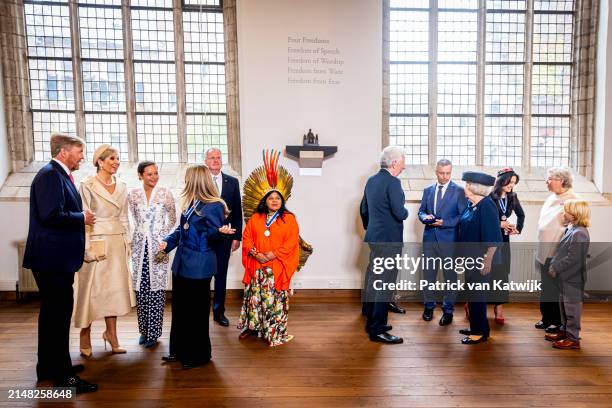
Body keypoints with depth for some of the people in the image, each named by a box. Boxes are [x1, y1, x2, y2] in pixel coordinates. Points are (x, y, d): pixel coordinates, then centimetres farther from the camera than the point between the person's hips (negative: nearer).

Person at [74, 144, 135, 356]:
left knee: (115, 287, 8)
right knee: (91, 288, 3)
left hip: (117, 243, 5)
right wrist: (88, 247, -13)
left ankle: (111, 333, 20)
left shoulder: (121, 187, 10)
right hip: (96, 243, -5)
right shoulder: (88, 186, -6)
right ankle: (85, 335, 20)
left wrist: (126, 243, 9)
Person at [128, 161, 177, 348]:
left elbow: (172, 219, 5)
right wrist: (142, 233, 13)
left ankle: (154, 332, 8)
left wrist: (163, 238, 2)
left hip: (158, 245, -2)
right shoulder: (133, 195, 4)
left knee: (156, 288, -2)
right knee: (141, 288, 6)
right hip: (139, 245, 2)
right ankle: (143, 330, 20)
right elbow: (134, 219, 17)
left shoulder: (165, 193, -2)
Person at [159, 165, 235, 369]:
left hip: (199, 265, -9)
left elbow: (211, 236, -15)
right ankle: (180, 350, 33)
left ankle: (198, 355, 21)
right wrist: (167, 242, 6)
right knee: (179, 308, 17)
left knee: (196, 311, 4)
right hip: (182, 262, 9)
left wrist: (220, 231, -36)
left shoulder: (214, 206, -15)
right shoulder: (190, 203, 10)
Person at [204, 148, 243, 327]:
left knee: (221, 275, 12)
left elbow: (237, 211, 4)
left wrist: (236, 236, 0)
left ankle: (219, 312, 26)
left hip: (224, 236, 2)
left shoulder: (232, 182, 3)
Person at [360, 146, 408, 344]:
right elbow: (400, 213, -22)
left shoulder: (371, 181, 10)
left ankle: (371, 321, 30)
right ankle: (377, 329, 1)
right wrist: (406, 212, 0)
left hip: (374, 237, 9)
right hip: (389, 239, -9)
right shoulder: (393, 182, -16)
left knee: (373, 280, 17)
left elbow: (363, 209, 17)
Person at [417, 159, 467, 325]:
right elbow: (421, 211, 13)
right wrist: (425, 217, -10)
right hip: (429, 237, 4)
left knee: (450, 275, 5)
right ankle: (429, 306, 27)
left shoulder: (459, 190, -2)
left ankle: (448, 310, 19)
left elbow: (462, 216, -5)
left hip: (449, 239, -3)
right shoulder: (428, 190, 10)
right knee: (428, 273, 11)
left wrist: (444, 222, -17)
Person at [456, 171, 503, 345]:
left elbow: (492, 237, -20)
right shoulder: (471, 205, 8)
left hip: (480, 259, -9)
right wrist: (463, 254, 17)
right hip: (471, 258, 9)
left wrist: (488, 261, -20)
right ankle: (476, 327, 29)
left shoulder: (486, 206, -18)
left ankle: (480, 332, 14)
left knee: (477, 294, 1)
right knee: (472, 293, 16)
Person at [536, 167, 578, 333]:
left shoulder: (571, 200, -15)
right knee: (546, 288, 17)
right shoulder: (551, 198, 9)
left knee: (556, 290, 7)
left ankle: (557, 322, 22)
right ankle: (547, 318, 31)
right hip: (544, 252, 7)